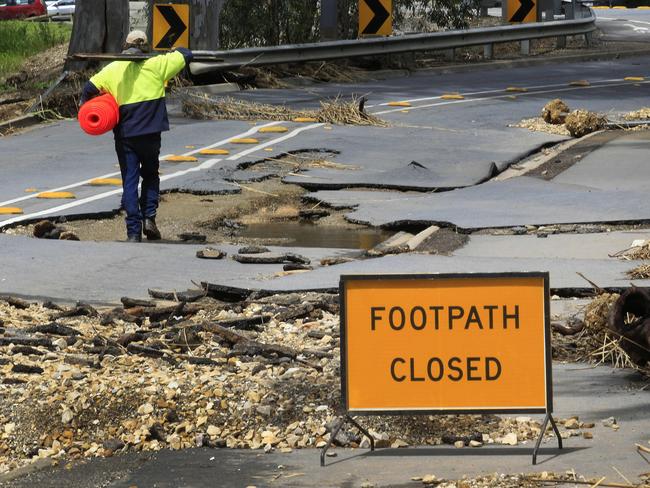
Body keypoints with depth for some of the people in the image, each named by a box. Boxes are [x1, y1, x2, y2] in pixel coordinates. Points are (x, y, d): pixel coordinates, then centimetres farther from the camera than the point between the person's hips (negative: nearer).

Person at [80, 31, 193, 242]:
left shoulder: (113, 69, 2)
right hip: (150, 133, 0)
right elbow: (185, 55, 7)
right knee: (150, 175, 19)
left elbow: (90, 88, -6)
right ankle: (149, 217, 2)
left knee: (130, 181, 4)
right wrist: (175, 52, 29)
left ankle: (133, 231, -3)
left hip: (124, 134, 0)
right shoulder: (155, 65, -1)